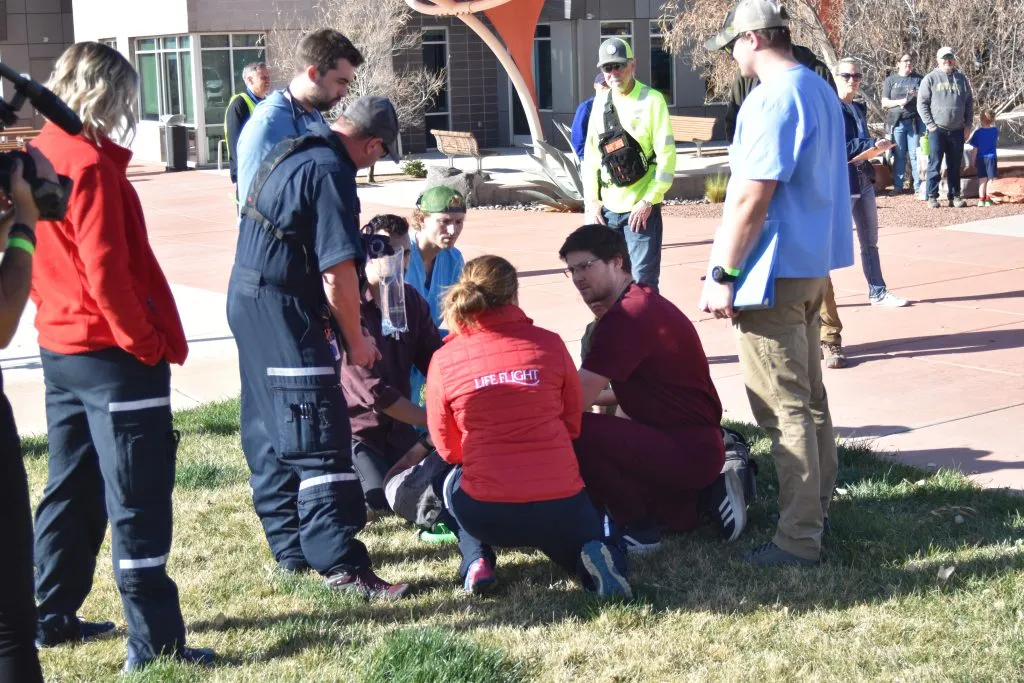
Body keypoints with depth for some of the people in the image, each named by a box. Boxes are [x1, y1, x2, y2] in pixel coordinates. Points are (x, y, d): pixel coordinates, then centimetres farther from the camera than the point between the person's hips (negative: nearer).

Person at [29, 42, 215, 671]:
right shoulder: (91, 164, -16)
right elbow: (106, 269, -21)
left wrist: (56, 312, 16)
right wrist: (148, 342, -13)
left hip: (61, 347, 9)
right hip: (113, 353, -9)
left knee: (72, 490, 18)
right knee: (139, 502, -4)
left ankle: (55, 617, 27)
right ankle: (155, 643, 0)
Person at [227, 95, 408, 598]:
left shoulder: (289, 154, 13)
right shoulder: (330, 173, -16)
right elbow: (338, 273, -20)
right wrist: (355, 340, -7)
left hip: (248, 299, 10)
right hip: (284, 311, -10)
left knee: (269, 434, 15)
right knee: (320, 441, -9)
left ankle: (291, 548, 24)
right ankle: (341, 564, -9)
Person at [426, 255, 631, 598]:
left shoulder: (443, 360, -2)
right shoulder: (549, 344, -1)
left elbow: (448, 448, 9)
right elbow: (572, 425, 11)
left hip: (486, 515, 0)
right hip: (560, 503, 0)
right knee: (589, 530, 33)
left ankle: (476, 561, 10)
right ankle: (594, 558, -3)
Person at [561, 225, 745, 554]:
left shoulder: (625, 317, -21)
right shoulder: (641, 302, 11)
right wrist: (592, 395, 14)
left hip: (687, 450, -11)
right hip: (697, 443, 11)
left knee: (572, 431, -23)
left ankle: (638, 529, -6)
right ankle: (702, 496, 16)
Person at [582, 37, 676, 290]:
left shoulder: (652, 100, -7)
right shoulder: (601, 102, 8)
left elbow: (667, 156, -10)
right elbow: (590, 155, 12)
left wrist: (648, 201, -14)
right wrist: (592, 201, 4)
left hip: (641, 208, -5)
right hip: (607, 208, 5)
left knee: (642, 283, -4)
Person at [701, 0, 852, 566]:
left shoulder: (771, 99, -18)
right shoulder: (820, 91, 13)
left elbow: (752, 196, -22)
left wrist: (722, 274, -18)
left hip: (774, 271, -10)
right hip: (813, 263, 10)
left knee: (784, 409, -6)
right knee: (808, 397, 17)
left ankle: (799, 538, -2)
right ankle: (816, 506, 28)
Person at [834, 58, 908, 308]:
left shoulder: (860, 108, 13)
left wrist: (877, 146, 3)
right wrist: (872, 145, -21)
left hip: (864, 179, 8)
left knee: (870, 241, 14)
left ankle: (878, 292, 22)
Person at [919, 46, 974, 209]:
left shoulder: (962, 80, 11)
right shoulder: (930, 79, 0)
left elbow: (969, 104, 14)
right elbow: (922, 103, -3)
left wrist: (968, 125, 6)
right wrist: (930, 124, -10)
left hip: (957, 130, 3)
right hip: (937, 130, -3)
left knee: (955, 166, 8)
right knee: (935, 165, -2)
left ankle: (954, 196, 13)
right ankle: (932, 196, 3)